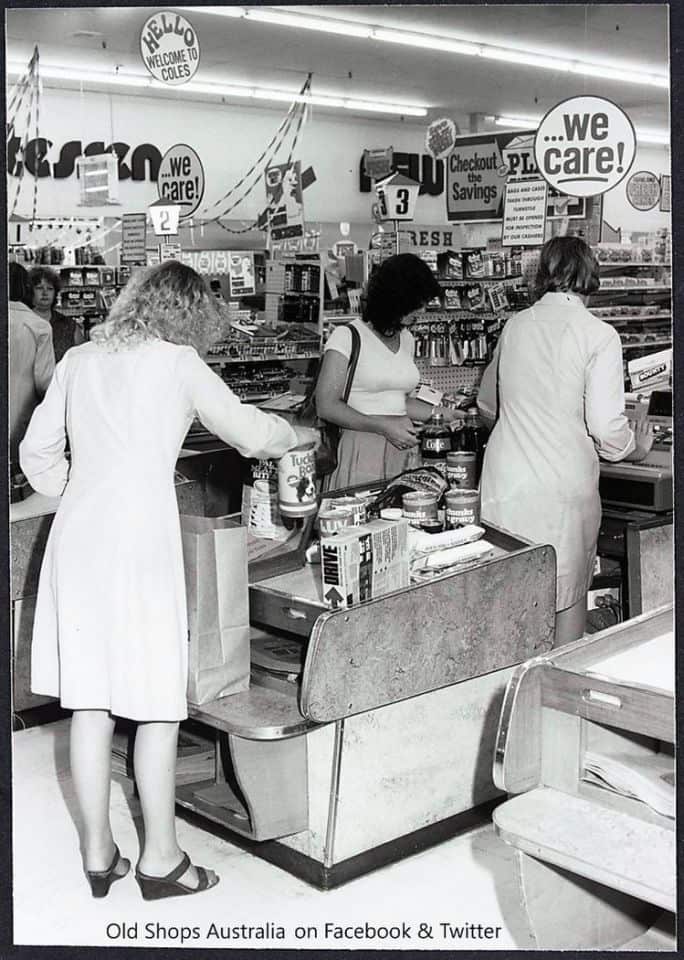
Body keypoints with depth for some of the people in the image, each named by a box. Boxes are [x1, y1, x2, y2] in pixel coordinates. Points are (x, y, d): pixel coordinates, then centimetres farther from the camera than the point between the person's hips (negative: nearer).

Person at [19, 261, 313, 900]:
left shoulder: (78, 361, 11)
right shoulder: (177, 363, -2)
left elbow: (37, 452, 13)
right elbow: (248, 432, 4)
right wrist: (298, 435, 22)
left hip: (78, 535, 5)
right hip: (141, 537, -5)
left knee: (89, 701, 11)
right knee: (158, 703, 6)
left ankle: (98, 853, 21)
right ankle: (160, 859, 14)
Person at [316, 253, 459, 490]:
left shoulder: (406, 339, 15)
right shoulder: (348, 336, -6)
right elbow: (327, 406, -11)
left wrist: (442, 414, 12)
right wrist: (383, 427, -16)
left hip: (401, 451, 6)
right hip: (361, 450, -5)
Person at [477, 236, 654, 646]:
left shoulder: (515, 326, 6)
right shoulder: (598, 335, -8)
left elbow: (487, 404, 20)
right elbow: (606, 425, -13)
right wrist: (637, 446, 8)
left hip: (504, 484, 4)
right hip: (563, 486, -4)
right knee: (568, 595, 12)